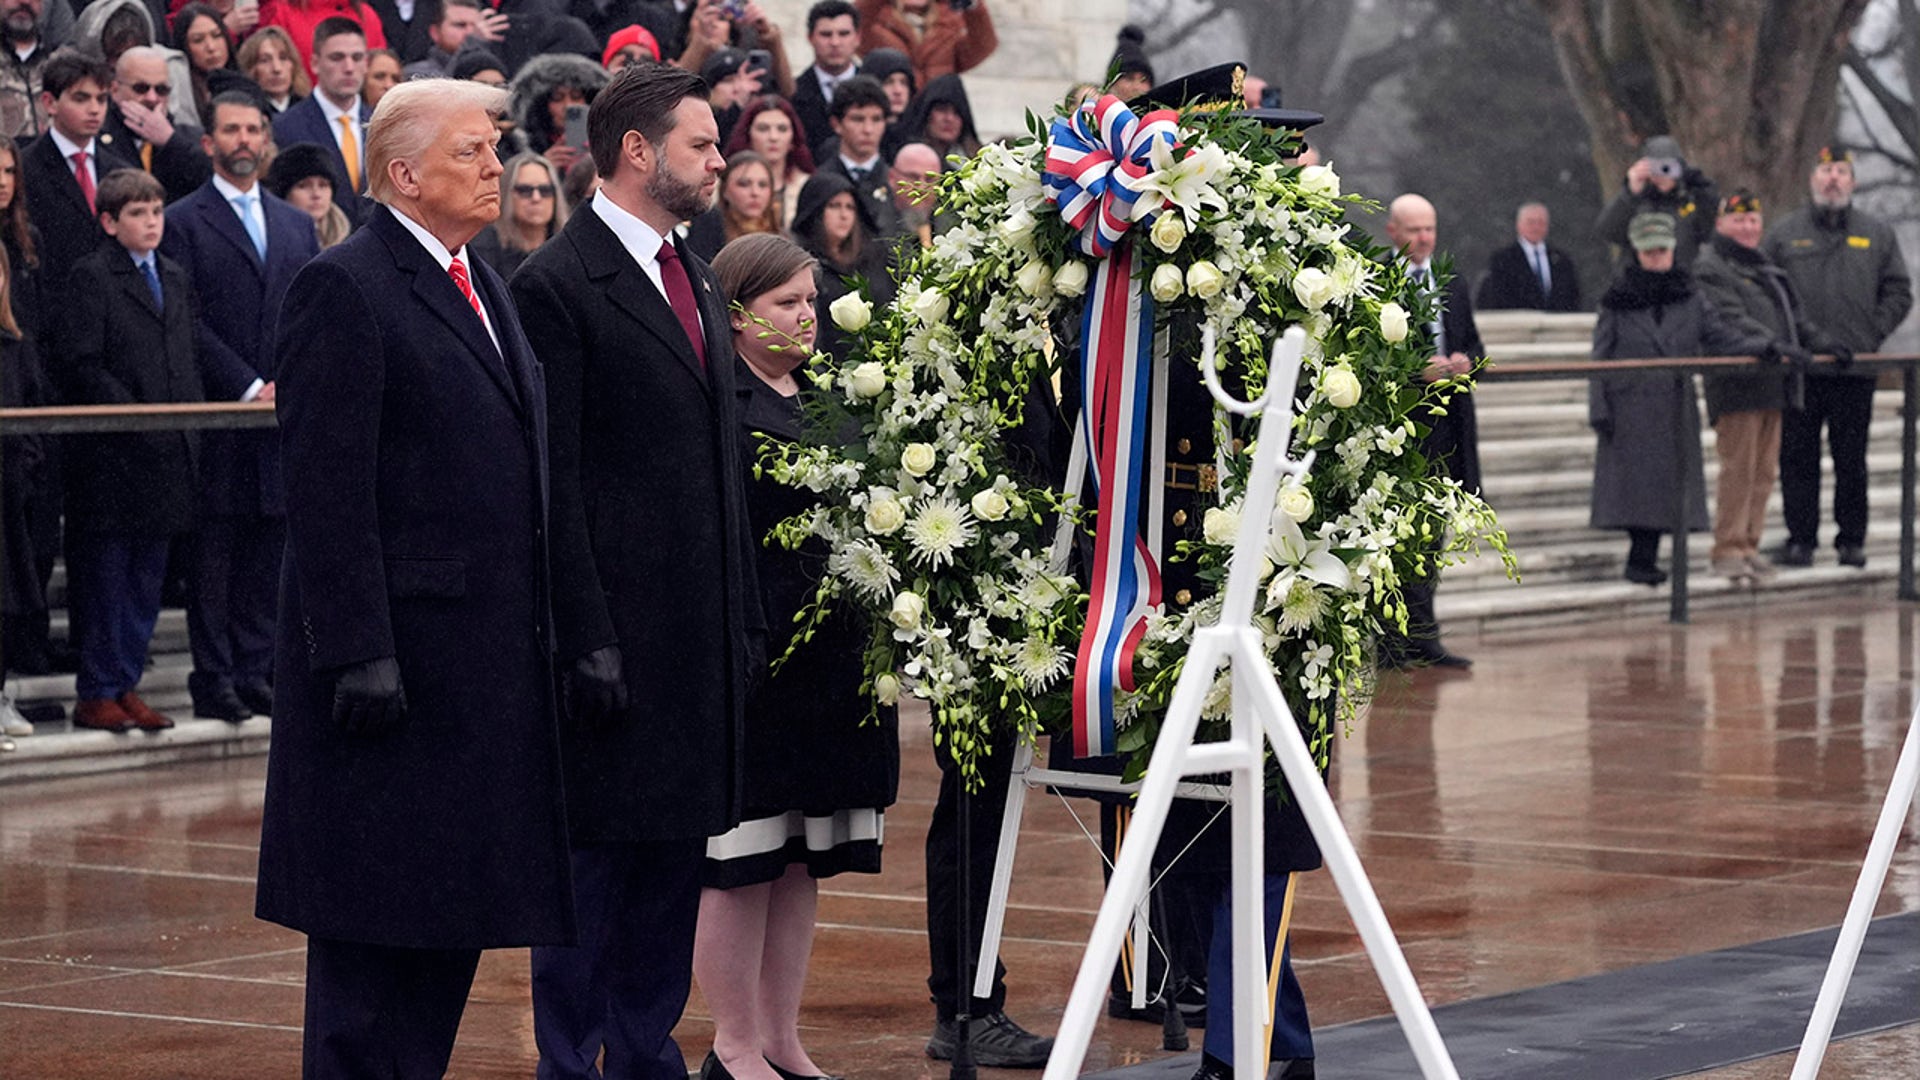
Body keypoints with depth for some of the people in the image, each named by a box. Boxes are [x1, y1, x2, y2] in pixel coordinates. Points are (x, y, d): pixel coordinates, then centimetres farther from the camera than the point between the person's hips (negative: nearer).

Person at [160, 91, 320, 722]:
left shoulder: (296, 226, 17)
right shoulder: (184, 223, 0)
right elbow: (189, 321, -7)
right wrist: (248, 387, -12)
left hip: (283, 412, 5)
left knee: (268, 551, 5)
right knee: (214, 555, -3)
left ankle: (255, 673, 10)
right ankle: (214, 680, 1)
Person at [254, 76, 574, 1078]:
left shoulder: (483, 288, 16)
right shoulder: (343, 289, -11)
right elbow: (326, 491, -17)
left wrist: (546, 635, 17)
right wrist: (359, 652, -22)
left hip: (488, 659, 9)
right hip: (399, 650, -9)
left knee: (455, 906, 12)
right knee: (374, 920, -4)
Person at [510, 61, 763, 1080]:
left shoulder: (697, 280, 16)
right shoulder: (558, 285, -10)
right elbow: (553, 480, -13)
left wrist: (747, 618, 16)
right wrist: (585, 640, -17)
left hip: (703, 636, 8)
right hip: (619, 633, -8)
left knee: (677, 845, 12)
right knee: (596, 851, -2)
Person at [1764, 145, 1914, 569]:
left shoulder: (1877, 234, 9)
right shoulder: (1784, 233, 8)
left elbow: (1898, 292, 8)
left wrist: (1872, 335, -4)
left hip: (1855, 370, 0)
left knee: (1851, 459, 4)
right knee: (1797, 458, 2)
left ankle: (1852, 540, 11)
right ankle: (1800, 538, 9)